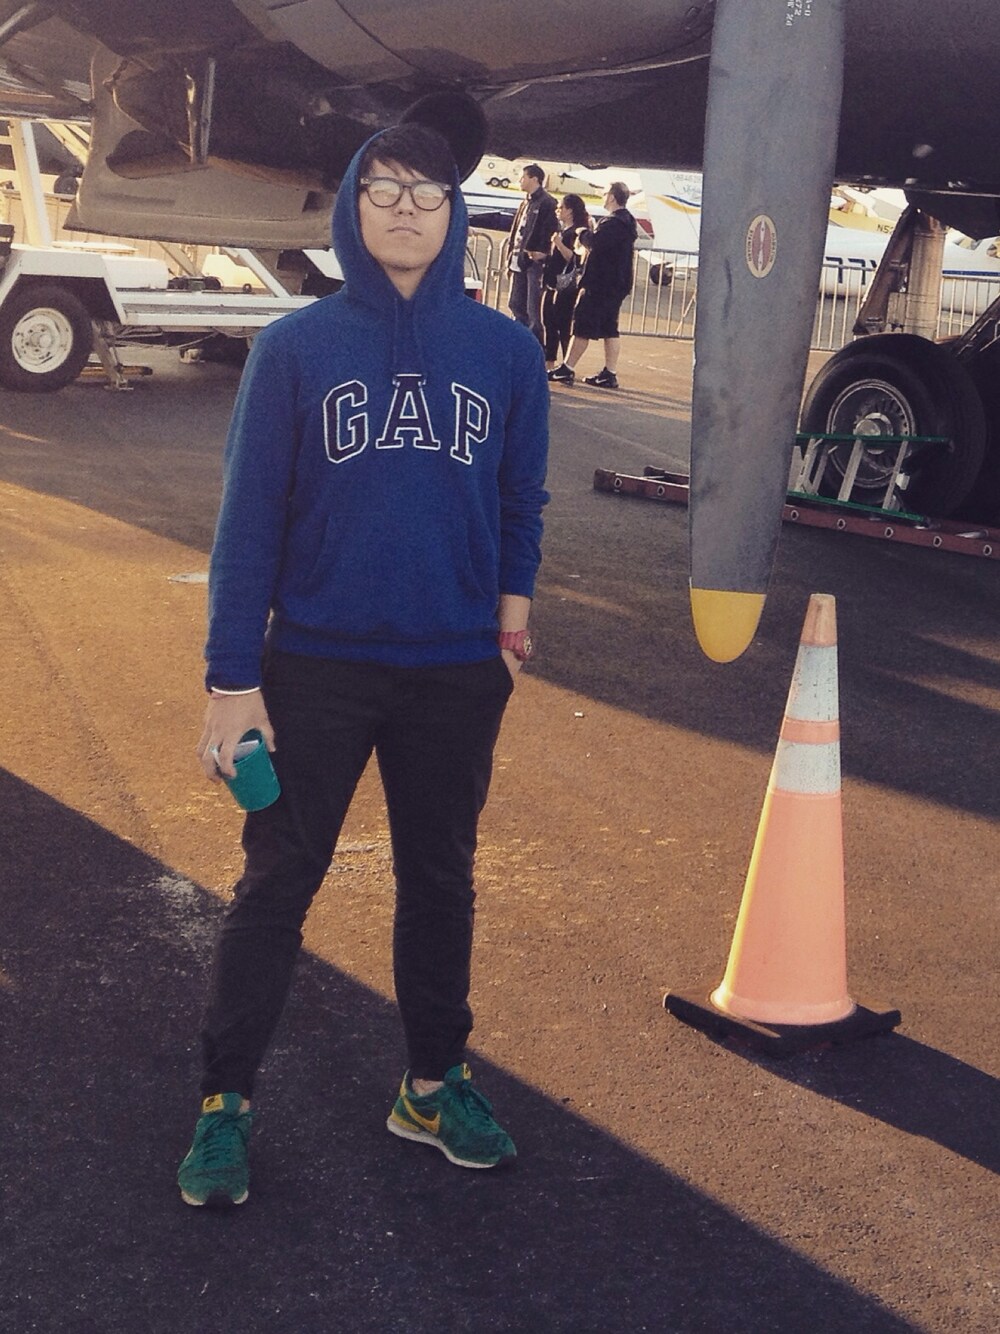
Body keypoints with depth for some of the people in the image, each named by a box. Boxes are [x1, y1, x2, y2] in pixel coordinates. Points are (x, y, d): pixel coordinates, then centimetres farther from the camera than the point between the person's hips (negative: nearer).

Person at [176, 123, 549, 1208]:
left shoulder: (505, 351, 1)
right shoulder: (296, 346, -4)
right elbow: (249, 515, -5)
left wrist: (512, 597, 1)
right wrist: (233, 677, -8)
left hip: (458, 672, 2)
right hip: (316, 666, -2)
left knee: (440, 879, 14)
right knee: (277, 881, 6)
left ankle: (435, 1083, 31)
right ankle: (225, 1102, 19)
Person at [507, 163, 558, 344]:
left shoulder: (547, 203, -9)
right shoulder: (525, 203, 18)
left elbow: (549, 232, -16)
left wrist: (540, 253, -22)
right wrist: (511, 258, 15)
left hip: (534, 261, -9)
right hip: (520, 260, 9)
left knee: (533, 309, -8)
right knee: (516, 305, 12)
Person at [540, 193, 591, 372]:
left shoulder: (579, 232, -8)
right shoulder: (561, 230, 20)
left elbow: (573, 258, -18)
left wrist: (559, 243, -27)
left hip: (566, 285, -9)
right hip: (552, 282, 9)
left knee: (563, 325, -10)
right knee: (548, 323, 9)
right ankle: (549, 363, 15)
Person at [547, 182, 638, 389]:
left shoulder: (613, 222, -17)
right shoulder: (627, 222, 15)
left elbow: (595, 243, -29)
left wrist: (583, 235, -9)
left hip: (601, 284, -10)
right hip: (617, 284, 10)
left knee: (583, 326, -5)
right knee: (610, 328, 10)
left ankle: (567, 370, -3)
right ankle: (610, 374, 9)